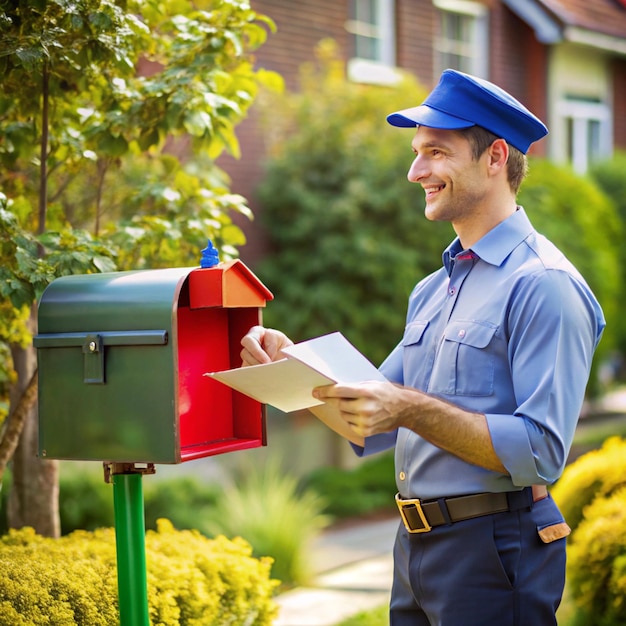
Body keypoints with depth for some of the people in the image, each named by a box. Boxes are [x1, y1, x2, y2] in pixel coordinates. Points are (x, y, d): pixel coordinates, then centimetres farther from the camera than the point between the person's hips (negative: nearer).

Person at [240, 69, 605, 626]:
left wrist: (411, 409, -25)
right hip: (416, 545, 8)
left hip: (493, 554, -8)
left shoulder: (544, 286, -13)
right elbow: (372, 433, 16)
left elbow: (542, 450, -21)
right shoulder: (432, 292, 15)